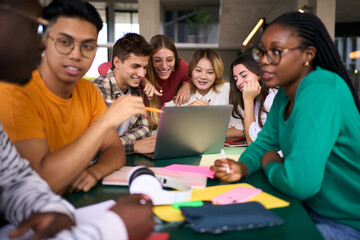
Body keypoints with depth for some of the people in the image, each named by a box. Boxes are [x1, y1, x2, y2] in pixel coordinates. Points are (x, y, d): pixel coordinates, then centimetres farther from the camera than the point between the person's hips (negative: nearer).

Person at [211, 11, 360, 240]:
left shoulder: (320, 93, -29)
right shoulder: (286, 93, 0)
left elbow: (299, 183, -36)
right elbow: (264, 144, 10)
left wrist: (270, 165, -13)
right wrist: (242, 167, -13)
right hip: (313, 210, 8)